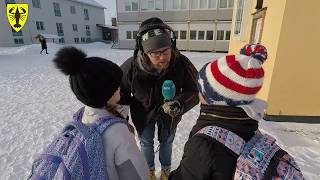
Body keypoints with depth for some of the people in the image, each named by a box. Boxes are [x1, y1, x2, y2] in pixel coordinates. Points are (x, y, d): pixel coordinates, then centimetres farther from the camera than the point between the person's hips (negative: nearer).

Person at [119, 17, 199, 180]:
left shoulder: (182, 63, -32)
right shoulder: (131, 67, -31)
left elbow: (194, 90, -21)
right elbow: (121, 93, -13)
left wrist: (180, 103, -43)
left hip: (169, 113, 0)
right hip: (143, 112, 0)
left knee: (166, 142, 23)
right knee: (146, 142, 22)